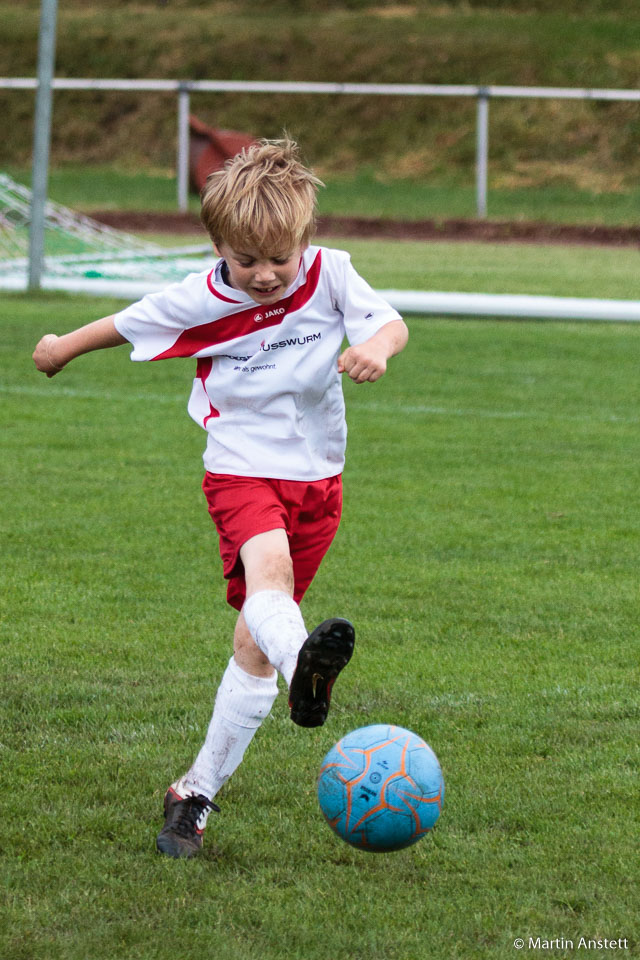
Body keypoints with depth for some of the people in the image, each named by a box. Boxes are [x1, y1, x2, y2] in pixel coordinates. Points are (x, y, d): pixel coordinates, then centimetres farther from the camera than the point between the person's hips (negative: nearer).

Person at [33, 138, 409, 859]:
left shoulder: (329, 273, -7)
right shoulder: (201, 300, -9)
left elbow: (391, 322, -9)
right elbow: (125, 325, 8)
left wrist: (377, 346, -33)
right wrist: (63, 348, 24)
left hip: (316, 479, 2)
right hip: (241, 470, -2)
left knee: (255, 642, 1)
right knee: (267, 566, -36)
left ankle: (197, 793, 9)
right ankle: (304, 666, -67)